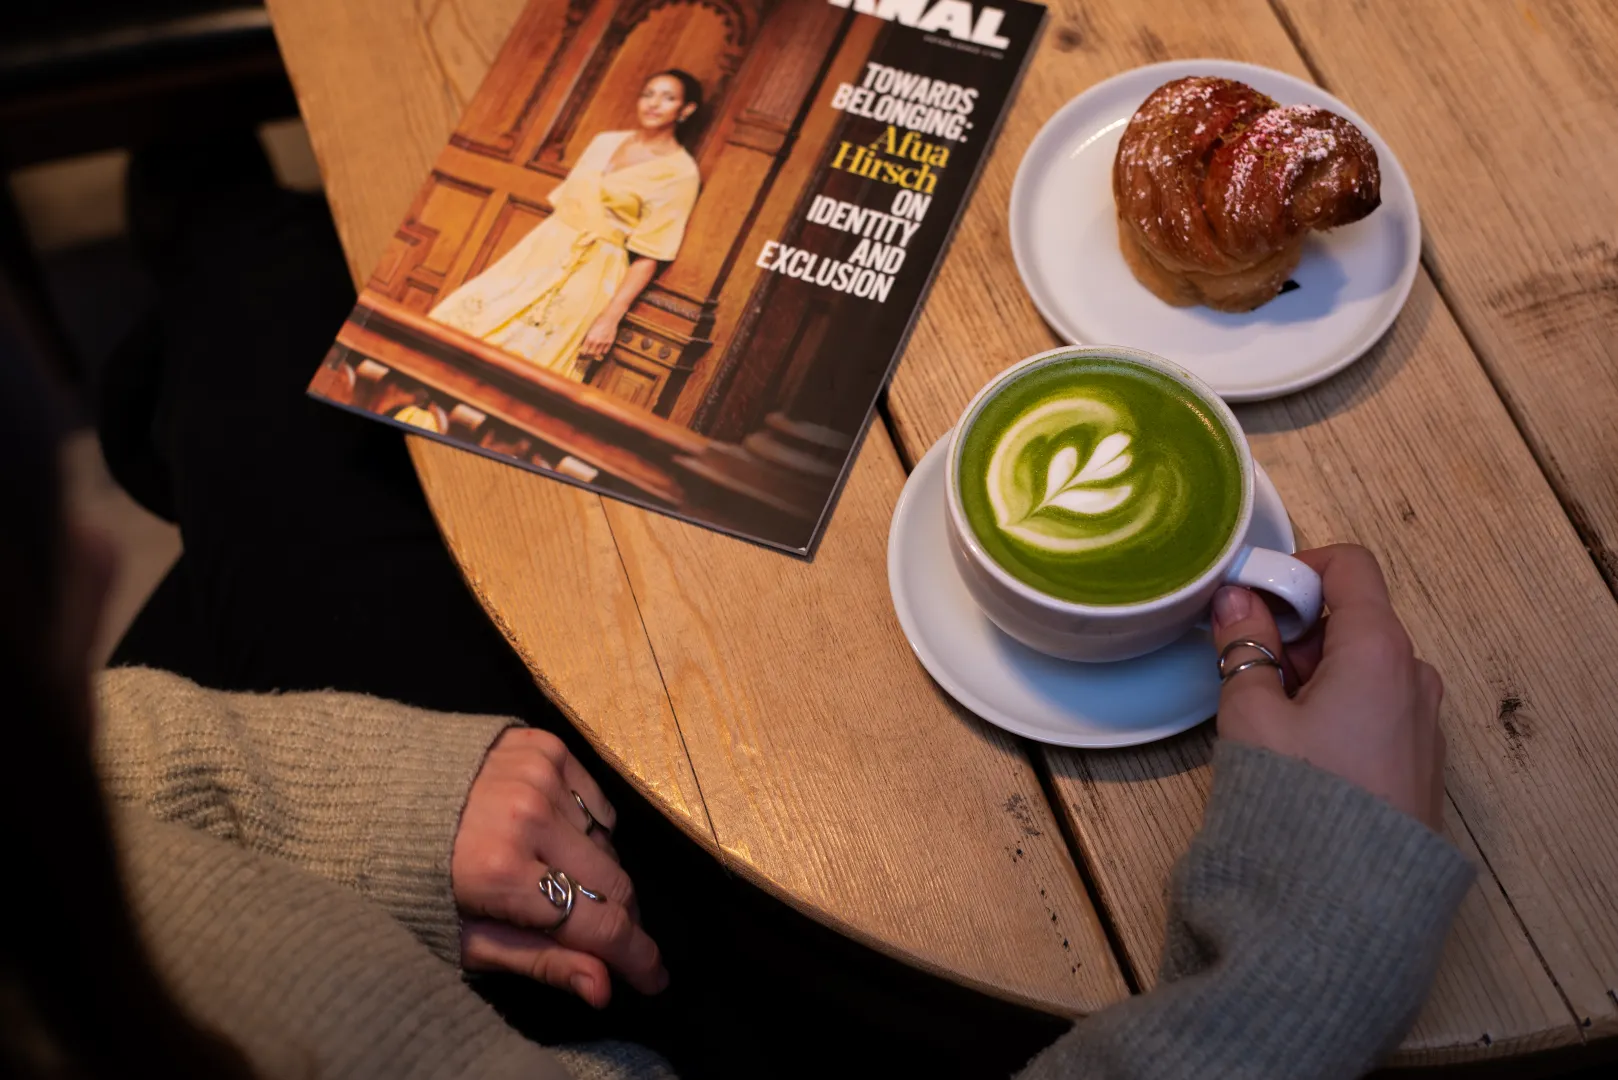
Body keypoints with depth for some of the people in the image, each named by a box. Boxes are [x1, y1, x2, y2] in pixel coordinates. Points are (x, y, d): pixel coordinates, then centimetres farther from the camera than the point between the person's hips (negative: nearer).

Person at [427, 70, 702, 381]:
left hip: (593, 272, -6)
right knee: (464, 316, -8)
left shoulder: (680, 172, -6)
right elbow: (561, 198, 19)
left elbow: (648, 257, -10)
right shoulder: (605, 141, 13)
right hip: (545, 248, 6)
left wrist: (611, 316, -18)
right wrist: (515, 254, 14)